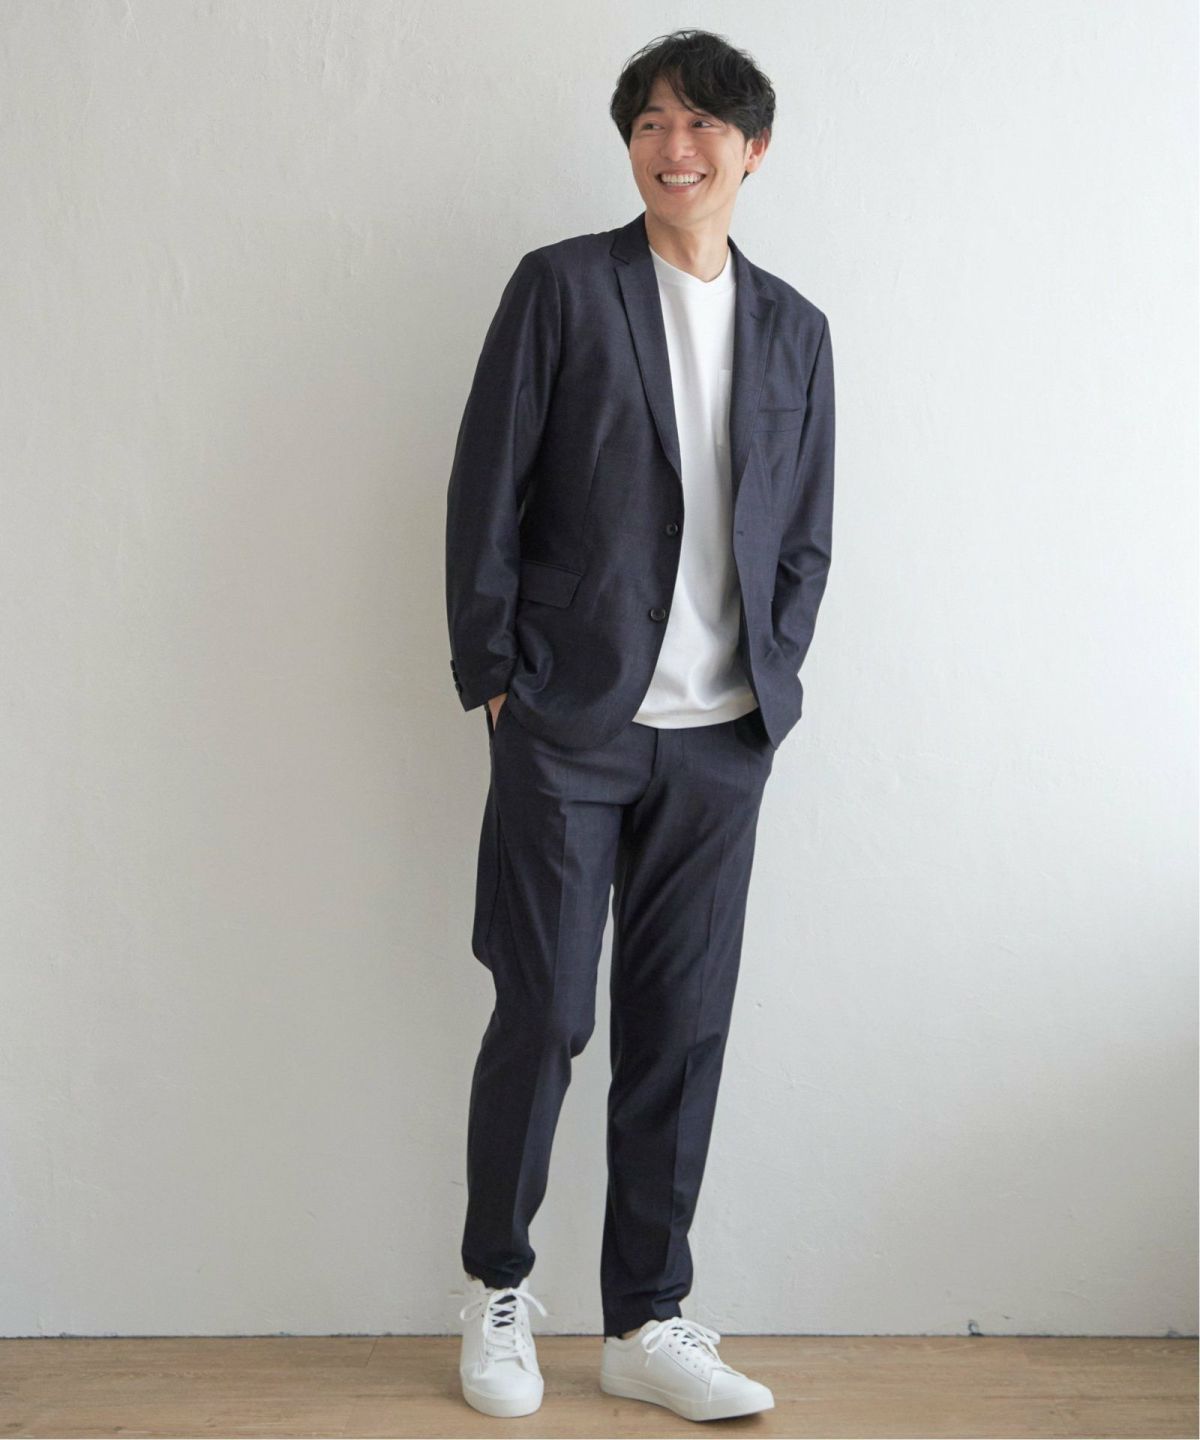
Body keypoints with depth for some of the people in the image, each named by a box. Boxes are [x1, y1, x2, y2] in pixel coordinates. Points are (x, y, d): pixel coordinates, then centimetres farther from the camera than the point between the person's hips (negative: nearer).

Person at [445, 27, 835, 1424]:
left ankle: (645, 1322, 20)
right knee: (543, 1014, 2)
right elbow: (486, 491, -2)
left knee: (682, 1032, 7)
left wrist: (768, 681, 5)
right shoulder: (561, 286, 1)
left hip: (723, 737, 4)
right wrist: (494, 675, -6)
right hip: (569, 725, -3)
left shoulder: (793, 328, 13)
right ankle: (495, 1288, 24)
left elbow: (806, 534, 15)